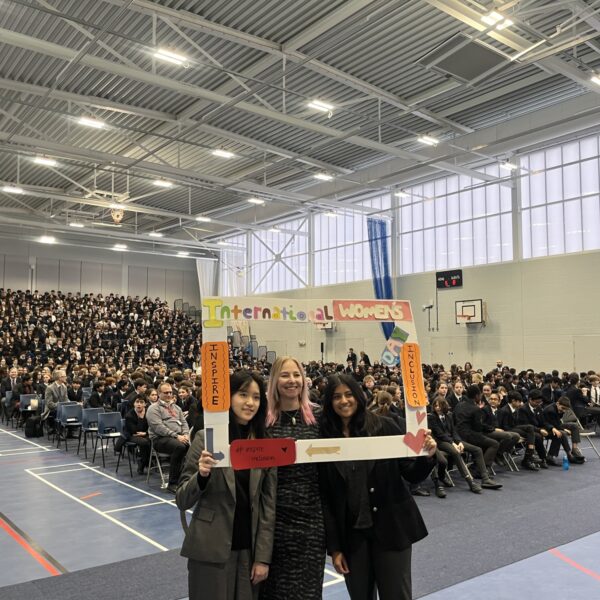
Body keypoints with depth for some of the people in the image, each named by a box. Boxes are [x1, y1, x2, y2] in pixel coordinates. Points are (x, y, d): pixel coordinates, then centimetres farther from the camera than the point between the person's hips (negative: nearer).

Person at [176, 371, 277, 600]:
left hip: (249, 549, 3)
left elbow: (269, 503, 2)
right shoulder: (206, 437, -9)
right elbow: (182, 501, -7)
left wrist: (263, 556, -1)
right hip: (211, 551, -3)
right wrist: (202, 475, -26)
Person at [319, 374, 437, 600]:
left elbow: (412, 474, -2)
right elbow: (325, 497, 0)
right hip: (350, 534, 2)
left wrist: (427, 456, -22)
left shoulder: (384, 426, -7)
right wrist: (333, 547, 0)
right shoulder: (325, 439, -4)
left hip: (392, 528, -1)